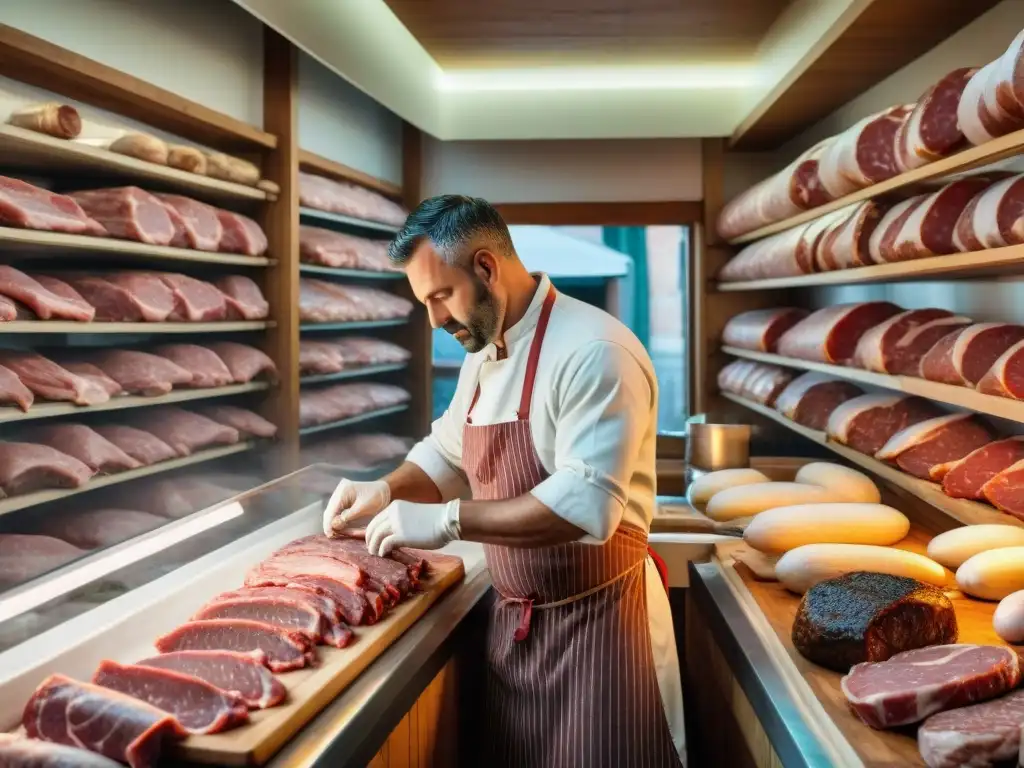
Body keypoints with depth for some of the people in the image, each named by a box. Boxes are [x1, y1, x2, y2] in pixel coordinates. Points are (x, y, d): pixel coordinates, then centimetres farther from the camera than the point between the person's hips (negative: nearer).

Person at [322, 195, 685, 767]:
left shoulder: (594, 353, -23)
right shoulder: (484, 355, 7)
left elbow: (585, 507, -30)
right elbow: (447, 453, 20)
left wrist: (447, 520, -27)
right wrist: (388, 491, 1)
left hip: (595, 622, -8)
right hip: (516, 620, 8)